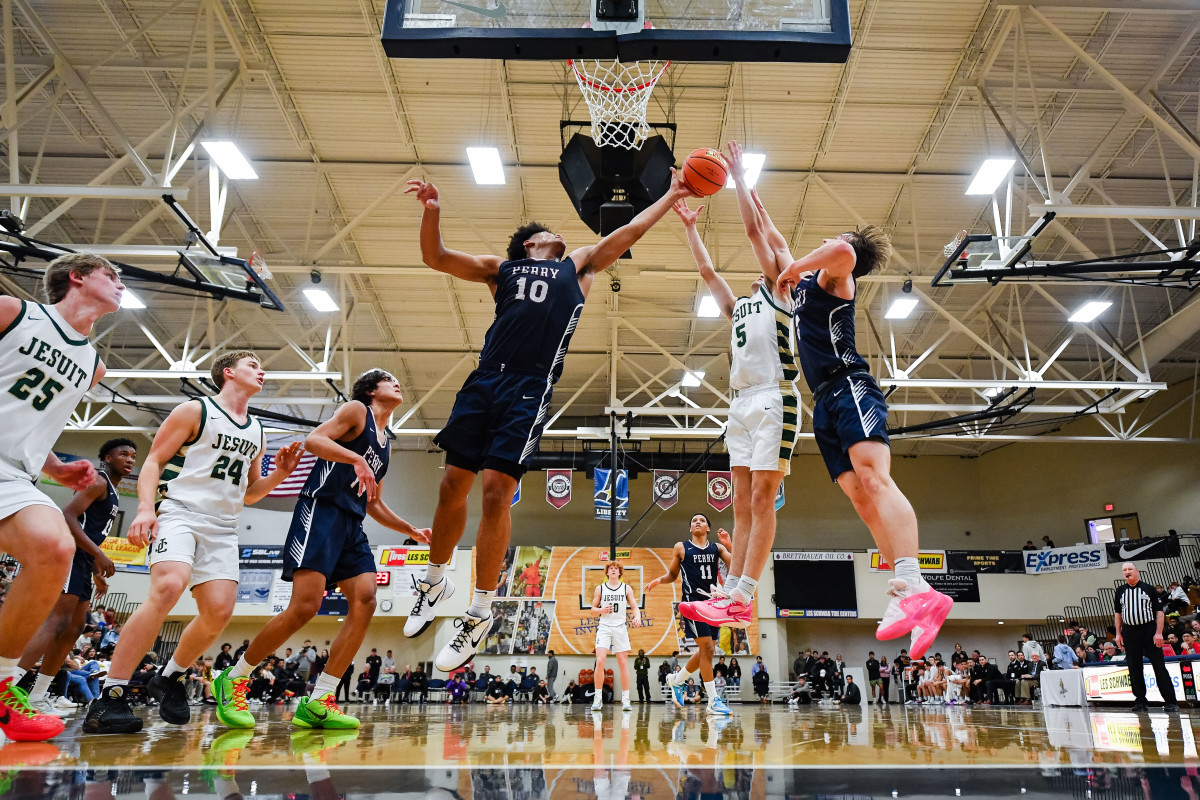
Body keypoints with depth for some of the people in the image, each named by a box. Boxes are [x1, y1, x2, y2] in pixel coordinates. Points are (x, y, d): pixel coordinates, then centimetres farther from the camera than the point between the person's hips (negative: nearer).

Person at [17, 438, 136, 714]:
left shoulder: (112, 493, 24)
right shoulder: (98, 481, -7)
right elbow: (68, 516, -19)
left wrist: (97, 573, 24)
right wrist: (99, 555, -24)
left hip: (81, 560, 11)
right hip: (69, 554, -11)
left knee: (75, 627, 10)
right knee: (57, 623, -20)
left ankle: (37, 698, 14)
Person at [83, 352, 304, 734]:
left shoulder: (257, 431, 19)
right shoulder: (195, 410, 3)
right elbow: (153, 461, -1)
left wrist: (280, 473, 5)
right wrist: (145, 507, -18)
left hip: (223, 528, 6)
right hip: (180, 513, -6)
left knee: (219, 612, -7)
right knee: (168, 587, -29)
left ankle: (170, 678, 20)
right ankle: (109, 697, -21)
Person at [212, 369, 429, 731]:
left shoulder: (385, 444, 24)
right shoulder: (356, 410, 3)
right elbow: (313, 439, -14)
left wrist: (412, 531, 25)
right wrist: (357, 459, -28)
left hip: (352, 524, 8)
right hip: (321, 511, -8)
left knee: (365, 601, -10)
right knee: (305, 605, -17)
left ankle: (318, 702, -7)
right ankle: (233, 680, 3)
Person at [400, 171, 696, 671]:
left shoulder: (578, 265, 23)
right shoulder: (500, 268, 24)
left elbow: (630, 231, 27)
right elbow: (435, 258, 21)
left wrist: (671, 196, 31)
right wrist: (432, 212, 6)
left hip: (529, 389, -2)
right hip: (484, 380, 2)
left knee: (496, 491, -9)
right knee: (453, 485, 2)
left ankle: (480, 614, 3)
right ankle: (435, 581, 26)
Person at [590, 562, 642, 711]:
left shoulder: (626, 588, 6)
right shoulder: (600, 588, 5)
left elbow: (635, 606, 4)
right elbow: (593, 607, 10)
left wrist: (637, 617, -17)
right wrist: (602, 610, -12)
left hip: (620, 628, 1)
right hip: (604, 627, -1)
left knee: (623, 664, 1)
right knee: (600, 661, -15)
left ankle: (625, 700, 9)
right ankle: (598, 698, -4)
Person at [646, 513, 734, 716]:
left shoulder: (717, 547, 10)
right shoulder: (681, 547, 5)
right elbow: (673, 574, 11)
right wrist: (659, 580, -9)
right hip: (692, 602, -4)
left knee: (707, 651, 9)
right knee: (707, 647, -13)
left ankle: (676, 680, 32)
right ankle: (714, 701, -5)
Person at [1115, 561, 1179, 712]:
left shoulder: (1149, 589, 1)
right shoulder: (1120, 591, 10)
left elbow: (1159, 611, -1)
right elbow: (1117, 613, 15)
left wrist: (1159, 633, -10)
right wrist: (1118, 634, 9)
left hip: (1149, 630, -3)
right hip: (1129, 631, 3)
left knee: (1159, 665, -4)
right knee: (1134, 668, 5)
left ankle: (1170, 701, 1)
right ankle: (1140, 701, 12)